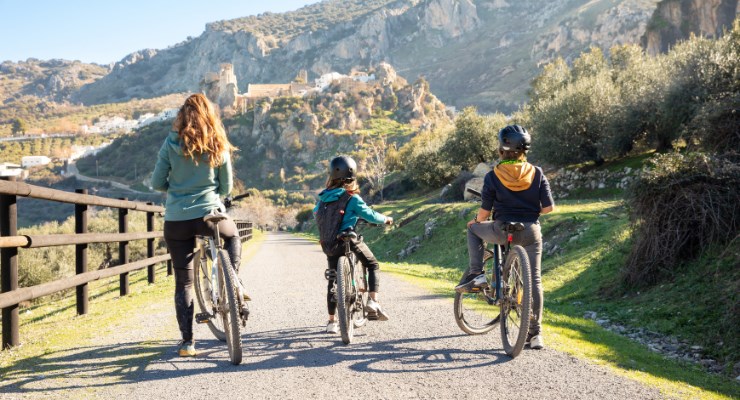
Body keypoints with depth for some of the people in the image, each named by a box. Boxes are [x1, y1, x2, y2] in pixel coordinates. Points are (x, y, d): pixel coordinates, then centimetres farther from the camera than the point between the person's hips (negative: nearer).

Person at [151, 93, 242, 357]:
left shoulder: (172, 144, -1)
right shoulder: (219, 147, 1)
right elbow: (227, 187, 7)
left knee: (183, 282, 10)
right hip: (208, 215, 0)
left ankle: (187, 341, 9)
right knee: (232, 235, 34)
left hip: (176, 221, 0)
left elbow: (157, 182, 1)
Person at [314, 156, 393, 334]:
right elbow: (369, 215, -6)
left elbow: (316, 213, 17)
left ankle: (331, 321, 16)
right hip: (349, 241, -5)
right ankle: (373, 301, -2)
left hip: (329, 244, 5)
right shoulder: (351, 198, -12)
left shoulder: (323, 197, 3)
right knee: (372, 265, 16)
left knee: (333, 280, 14)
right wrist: (385, 219, 12)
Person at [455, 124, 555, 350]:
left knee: (474, 229, 27)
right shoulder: (537, 174, -1)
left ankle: (476, 274, 12)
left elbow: (485, 210, -3)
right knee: (534, 279, 10)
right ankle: (535, 333, 8)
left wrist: (476, 221, 19)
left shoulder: (493, 176, -6)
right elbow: (549, 207, -3)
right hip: (531, 232, 2)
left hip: (502, 231, -2)